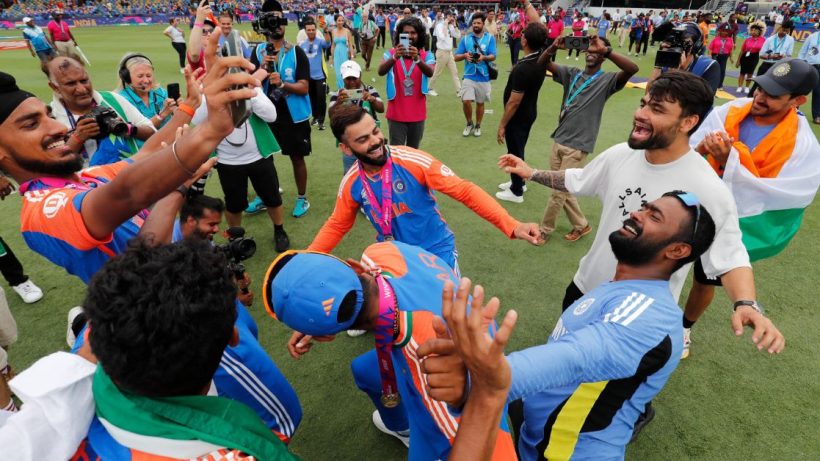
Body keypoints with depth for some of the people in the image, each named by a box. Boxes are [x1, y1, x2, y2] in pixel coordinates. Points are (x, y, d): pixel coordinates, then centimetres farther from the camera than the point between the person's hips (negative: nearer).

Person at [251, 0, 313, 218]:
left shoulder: (296, 52, -8)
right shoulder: (258, 52, 1)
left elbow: (304, 87, -13)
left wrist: (282, 83, -28)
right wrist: (262, 68, -20)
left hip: (294, 115, -3)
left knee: (297, 157, 7)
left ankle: (302, 199, 23)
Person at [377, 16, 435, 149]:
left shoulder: (426, 55, 0)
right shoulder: (391, 53, -4)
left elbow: (430, 73, -20)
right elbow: (381, 72, -22)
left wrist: (417, 59, -39)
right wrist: (394, 57, -39)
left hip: (417, 114, 2)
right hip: (396, 114, -2)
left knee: (413, 151, 15)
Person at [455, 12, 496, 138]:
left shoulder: (490, 38, 1)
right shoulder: (465, 38, 5)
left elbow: (493, 56, -7)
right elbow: (456, 57, 4)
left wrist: (483, 57, -27)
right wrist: (465, 55, -18)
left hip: (483, 77, 0)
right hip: (469, 76, 0)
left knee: (480, 103, 9)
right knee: (466, 101, -11)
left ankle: (478, 126, 28)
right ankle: (469, 124, 14)